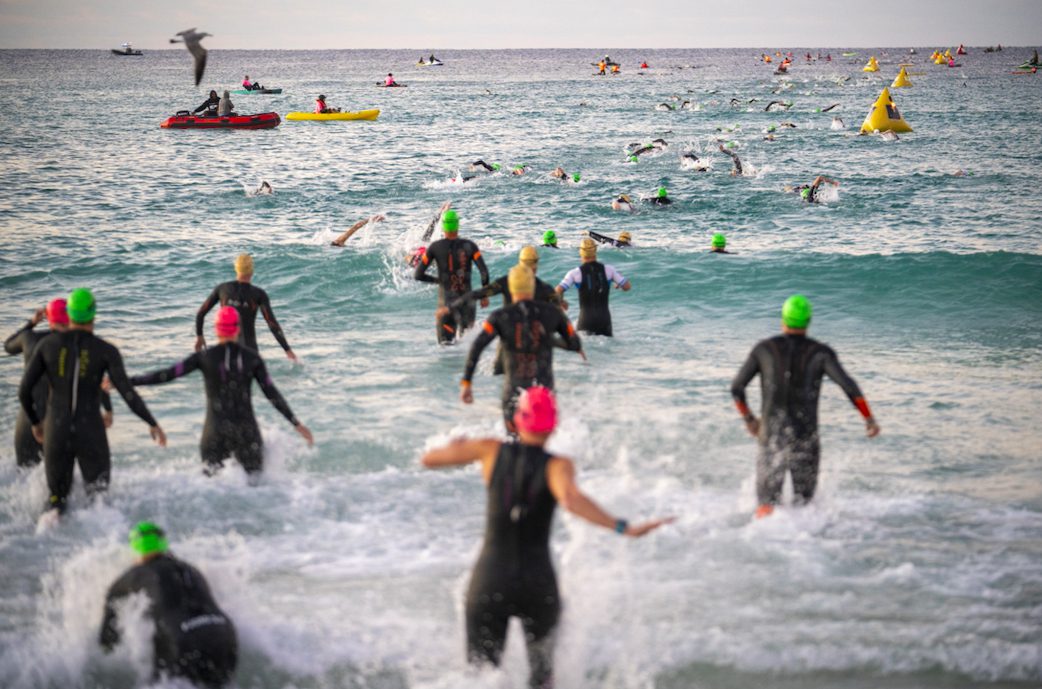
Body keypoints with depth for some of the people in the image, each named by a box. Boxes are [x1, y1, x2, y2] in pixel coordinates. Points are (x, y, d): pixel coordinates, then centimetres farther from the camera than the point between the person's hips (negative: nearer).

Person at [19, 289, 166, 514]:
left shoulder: (47, 345, 1)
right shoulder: (106, 351, -5)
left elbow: (24, 391, 2)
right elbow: (128, 393, -11)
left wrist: (35, 422, 20)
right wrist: (153, 424, 1)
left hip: (56, 432, 1)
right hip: (91, 434, -1)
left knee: (57, 498, 13)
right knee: (99, 496, 10)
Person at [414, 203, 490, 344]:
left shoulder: (435, 247, 1)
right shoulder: (469, 246, 1)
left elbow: (418, 275, 2)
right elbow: (484, 272, -7)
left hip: (446, 300, -1)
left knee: (445, 343, 1)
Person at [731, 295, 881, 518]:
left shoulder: (763, 349, 4)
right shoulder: (820, 352, 0)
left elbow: (736, 388, 6)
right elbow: (848, 386, -11)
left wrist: (748, 418, 21)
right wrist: (869, 419, -3)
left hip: (771, 435, 0)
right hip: (805, 438, 0)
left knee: (766, 504, 1)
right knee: (803, 503, 14)